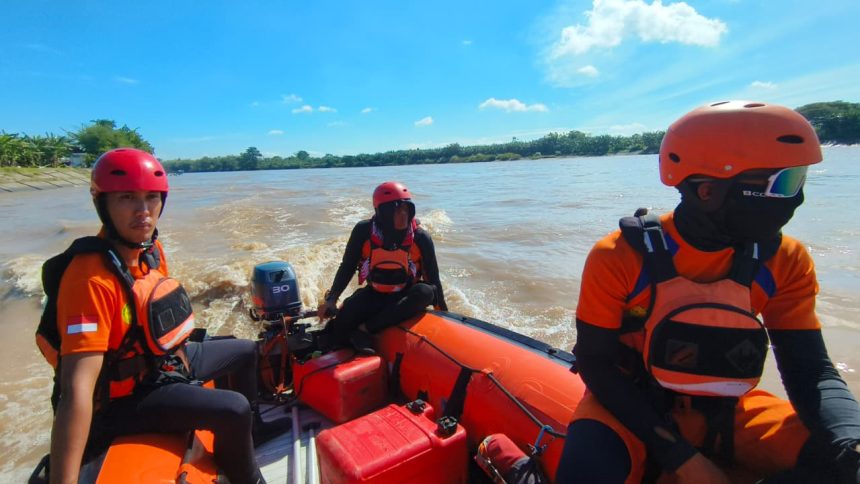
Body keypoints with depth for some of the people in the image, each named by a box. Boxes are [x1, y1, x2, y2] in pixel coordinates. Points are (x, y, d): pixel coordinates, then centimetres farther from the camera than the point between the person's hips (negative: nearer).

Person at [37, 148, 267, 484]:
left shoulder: (151, 248, -5)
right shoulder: (92, 277, -31)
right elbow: (77, 391, -37)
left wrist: (181, 352, 23)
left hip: (161, 359, 9)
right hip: (125, 396, -9)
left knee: (247, 351, 19)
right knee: (234, 410, -23)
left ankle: (253, 425, 45)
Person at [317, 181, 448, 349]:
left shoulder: (421, 238, -15)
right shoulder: (363, 231, -14)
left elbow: (433, 278, -7)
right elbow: (347, 267, -1)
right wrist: (331, 299, -11)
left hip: (406, 296, 0)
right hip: (374, 295, 0)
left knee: (425, 292, -35)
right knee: (340, 331, -25)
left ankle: (365, 329, -32)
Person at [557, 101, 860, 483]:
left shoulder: (785, 262, -7)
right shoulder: (618, 257, -21)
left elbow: (811, 370, -6)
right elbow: (594, 363, -16)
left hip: (724, 411, 5)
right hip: (631, 405, -4)